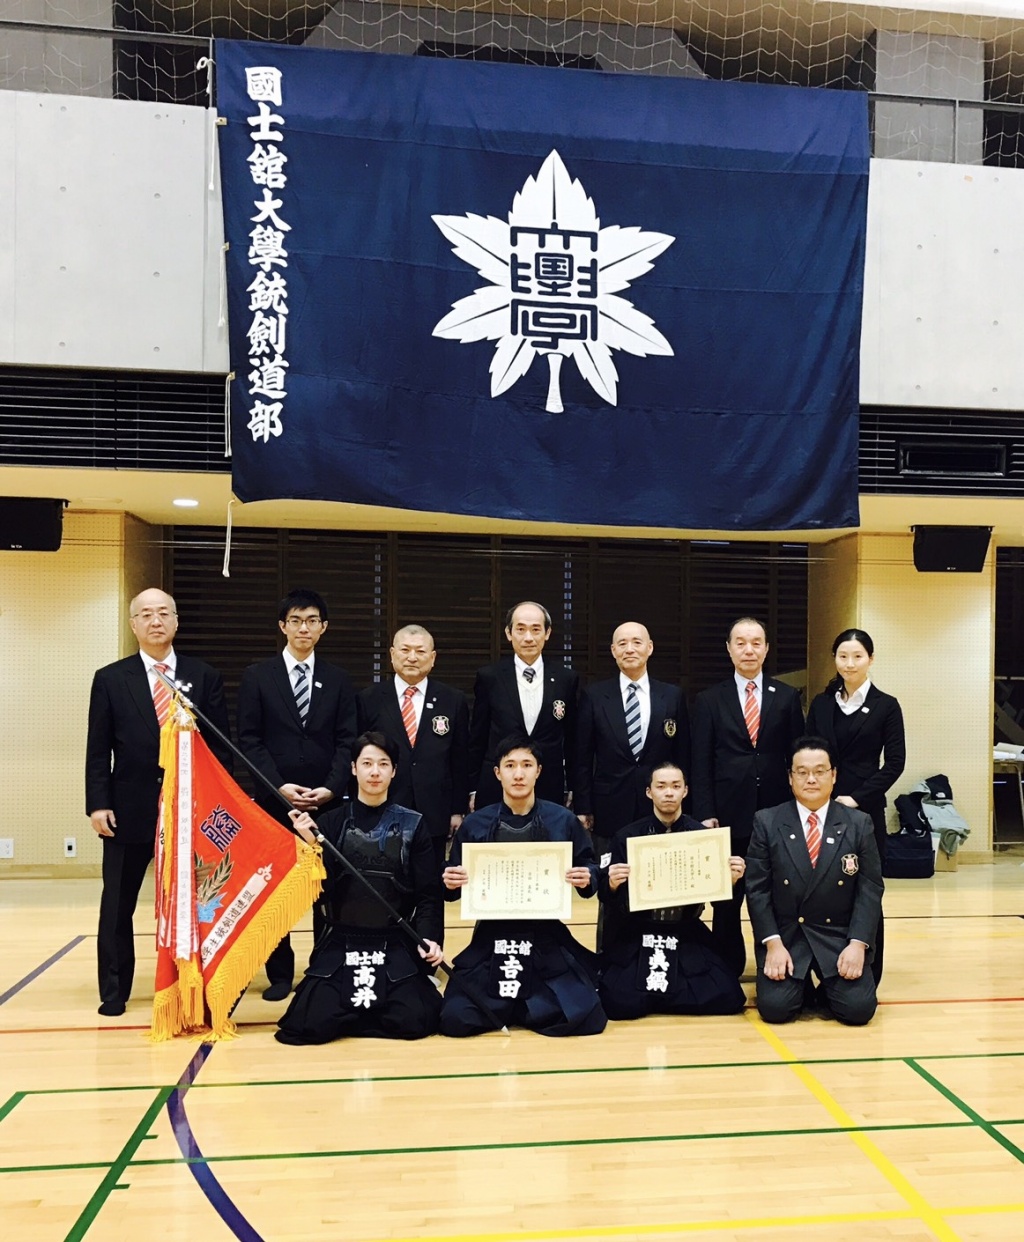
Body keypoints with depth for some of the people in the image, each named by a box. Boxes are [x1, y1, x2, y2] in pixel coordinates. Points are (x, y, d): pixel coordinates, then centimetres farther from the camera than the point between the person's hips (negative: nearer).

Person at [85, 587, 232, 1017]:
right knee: (118, 904, 9)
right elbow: (98, 750, 2)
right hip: (129, 809, 0)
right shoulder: (110, 679, 4)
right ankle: (114, 990, 24)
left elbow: (220, 744, 3)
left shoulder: (204, 677, 4)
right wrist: (98, 804, -7)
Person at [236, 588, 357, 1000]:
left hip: (327, 800, 1)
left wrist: (331, 788, -11)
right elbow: (249, 740, -1)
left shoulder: (338, 679, 9)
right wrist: (279, 785, -12)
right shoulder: (257, 676, 5)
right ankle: (279, 973, 15)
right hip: (274, 799, -1)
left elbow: (346, 741, 3)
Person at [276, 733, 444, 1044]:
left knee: (412, 1021, -21)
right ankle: (350, 1001, 14)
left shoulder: (412, 824, 3)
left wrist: (429, 937, -13)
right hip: (340, 942, 1)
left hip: (396, 943, 0)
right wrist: (311, 846, -17)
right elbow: (321, 891, -3)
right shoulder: (331, 822, 4)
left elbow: (428, 893, 2)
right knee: (312, 1024, -18)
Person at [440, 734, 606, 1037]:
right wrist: (451, 884, -15)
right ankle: (502, 1005, 17)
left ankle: (524, 1008, 15)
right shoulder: (475, 824, 1)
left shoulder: (563, 820, 0)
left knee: (587, 1019, -17)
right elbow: (455, 885, 7)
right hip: (490, 945, 0)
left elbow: (588, 873, 5)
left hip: (548, 944, 0)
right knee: (455, 1020, -18)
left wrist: (586, 880, -17)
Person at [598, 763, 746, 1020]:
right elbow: (607, 898, -1)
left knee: (726, 998, -16)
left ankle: (654, 994, 9)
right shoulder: (626, 837, -1)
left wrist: (730, 880, -16)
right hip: (634, 939, -2)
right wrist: (611, 884, -22)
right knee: (621, 1003, -22)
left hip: (687, 938, 2)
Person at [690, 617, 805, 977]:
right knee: (726, 901, 7)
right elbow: (701, 764, 1)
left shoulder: (787, 697, 7)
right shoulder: (709, 700, 5)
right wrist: (705, 814, -6)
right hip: (729, 815, 0)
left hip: (776, 814, 1)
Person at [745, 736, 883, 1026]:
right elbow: (757, 888, -3)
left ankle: (826, 990, 16)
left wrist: (857, 944, -14)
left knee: (859, 1008, -19)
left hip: (840, 937, 1)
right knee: (775, 1008, -19)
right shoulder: (767, 822, -1)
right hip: (784, 935, 0)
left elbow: (870, 889, -1)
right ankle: (802, 987, 16)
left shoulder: (859, 824, 1)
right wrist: (773, 944, -14)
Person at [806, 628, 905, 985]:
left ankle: (867, 975, 15)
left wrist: (857, 798, -11)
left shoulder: (886, 706, 2)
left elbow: (894, 763, -3)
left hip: (865, 810, -2)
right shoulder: (821, 704, 9)